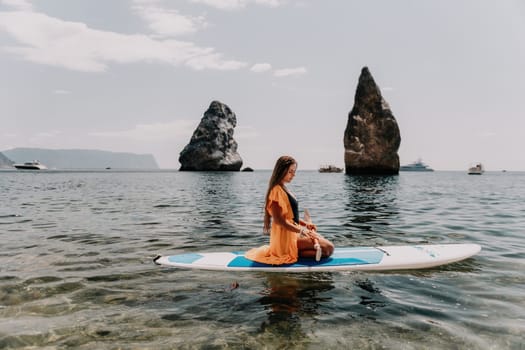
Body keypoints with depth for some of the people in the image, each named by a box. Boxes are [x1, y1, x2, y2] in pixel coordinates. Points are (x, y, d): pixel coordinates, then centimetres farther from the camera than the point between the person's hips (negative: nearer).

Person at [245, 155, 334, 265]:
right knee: (328, 248, -13)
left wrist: (305, 224, 8)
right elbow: (278, 220, -23)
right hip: (286, 235, -10)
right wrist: (301, 230, -23)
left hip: (293, 231, 10)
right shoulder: (277, 190, -17)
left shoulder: (283, 189, 13)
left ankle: (294, 252, 7)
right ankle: (296, 253, -8)